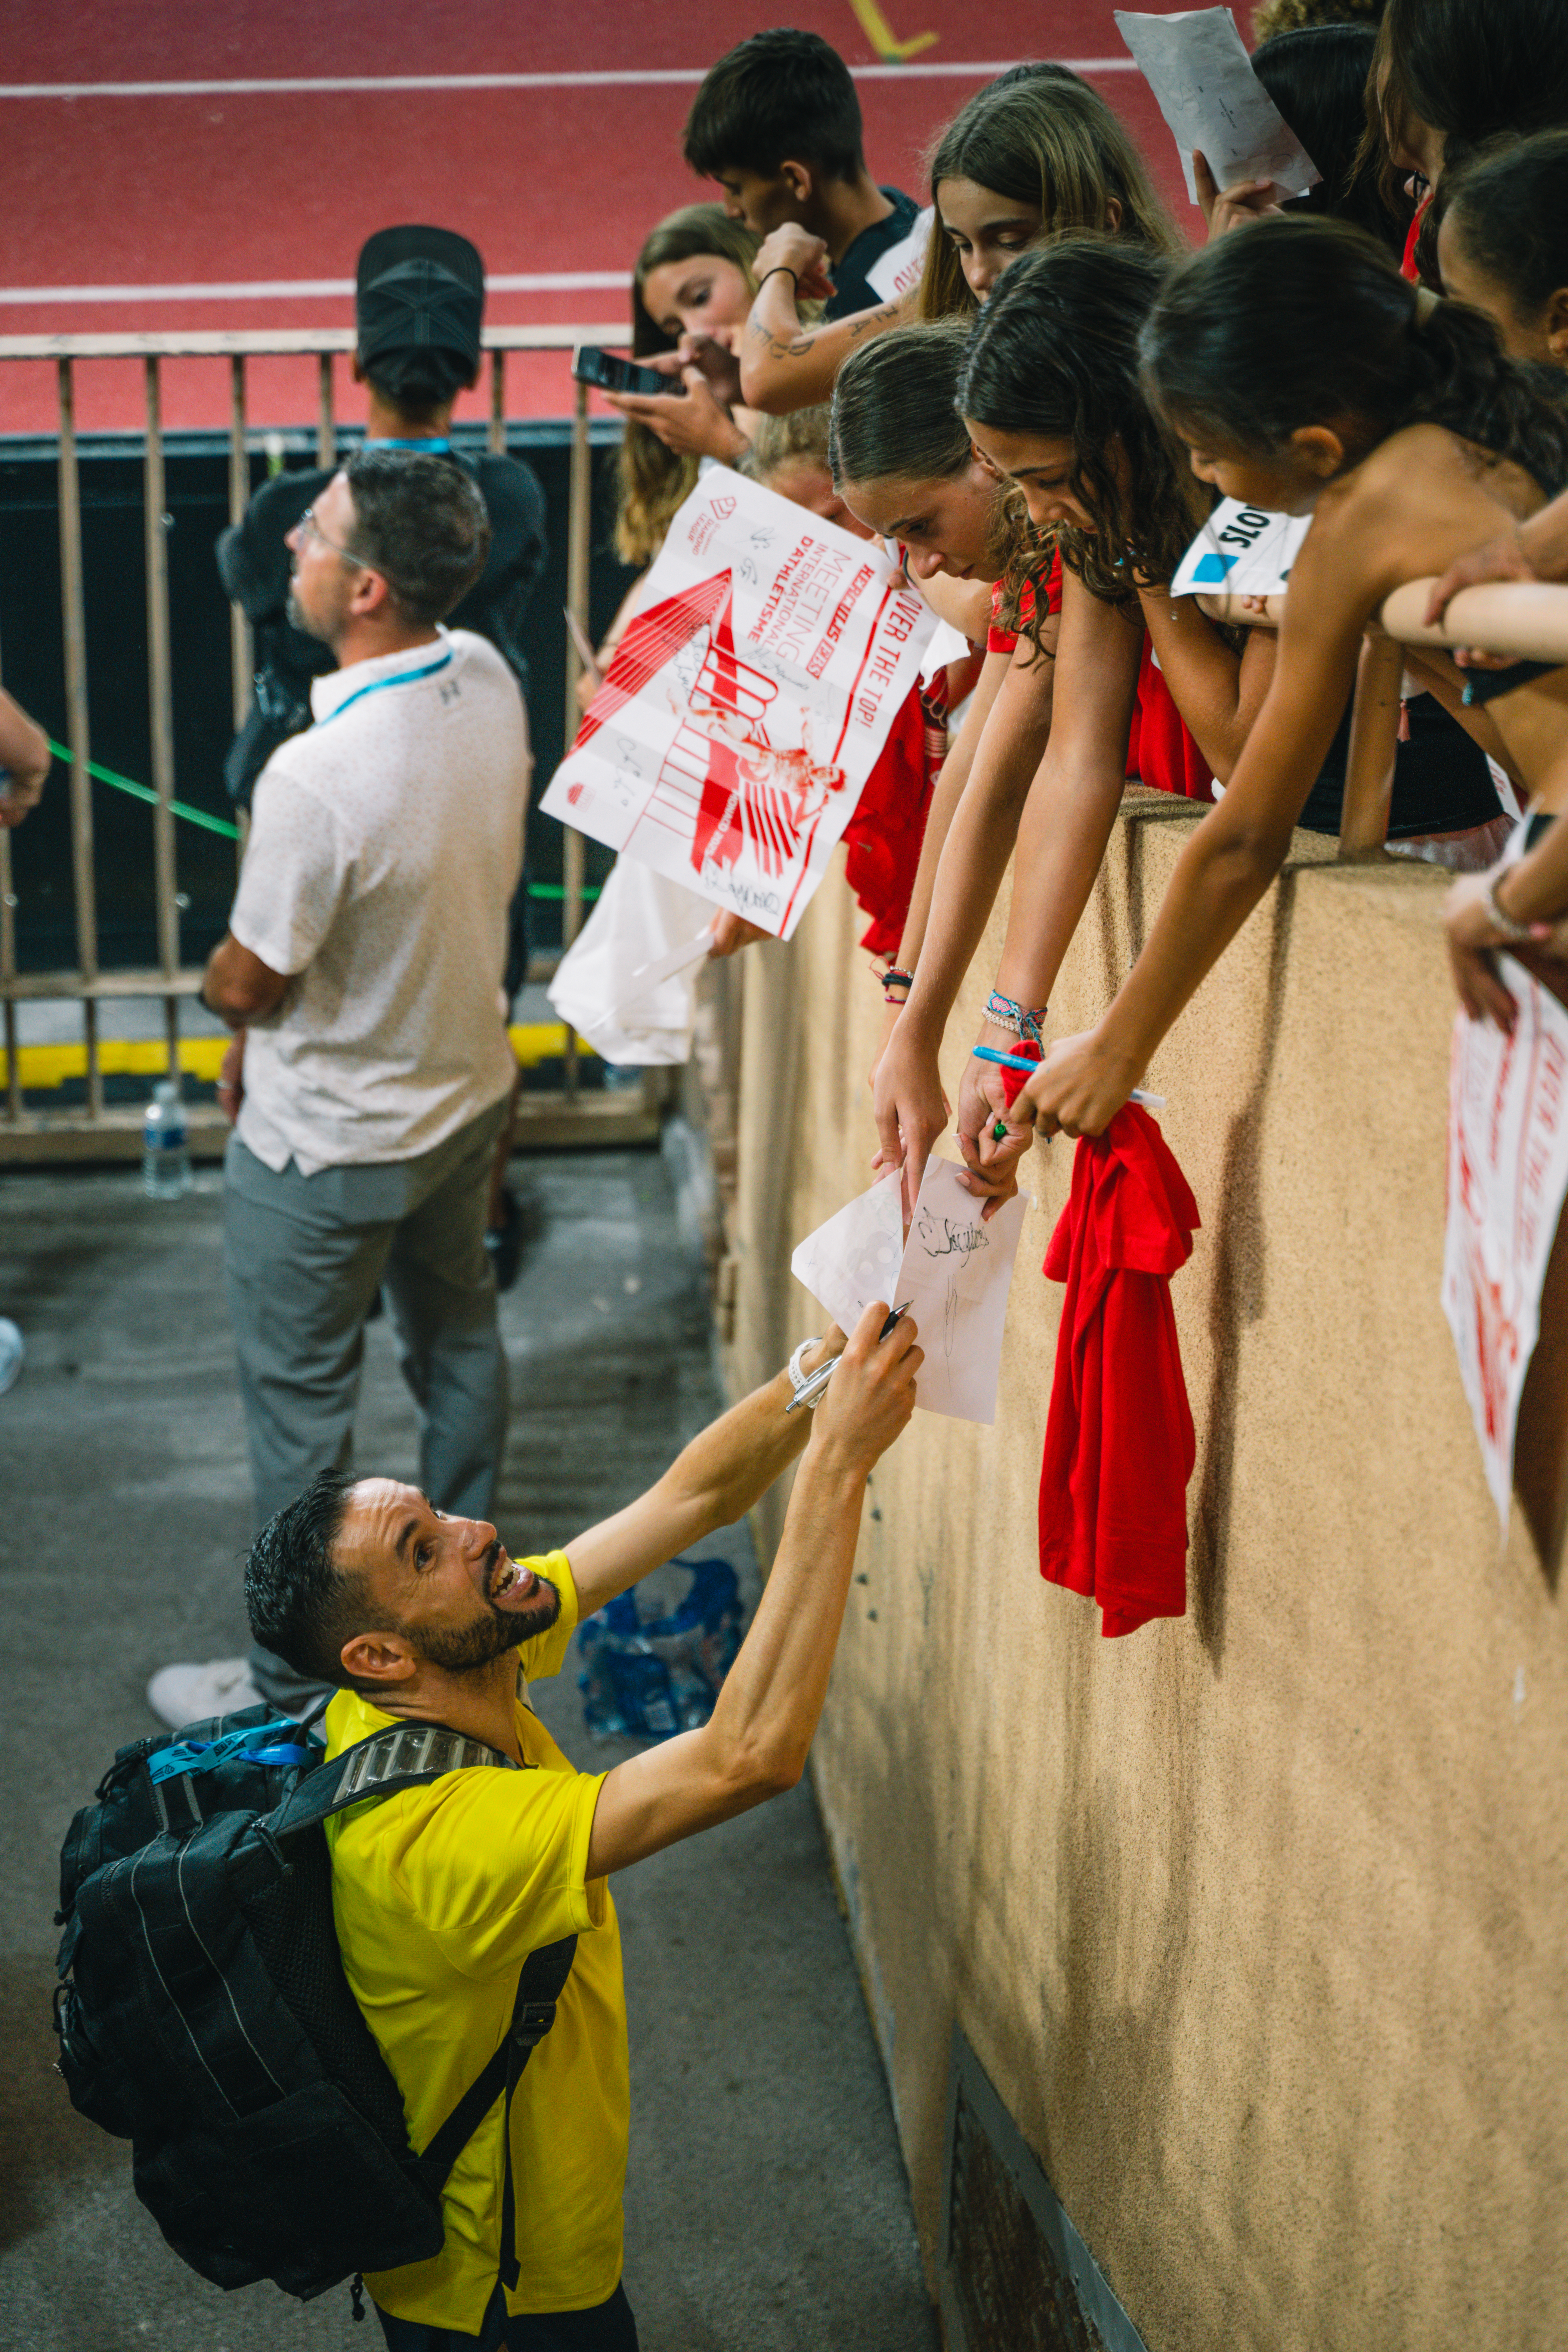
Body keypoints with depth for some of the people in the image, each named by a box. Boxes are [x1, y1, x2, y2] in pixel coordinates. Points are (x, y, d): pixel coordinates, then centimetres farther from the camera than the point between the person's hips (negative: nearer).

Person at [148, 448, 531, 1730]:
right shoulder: (489, 679, -10)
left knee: (299, 1408, 10)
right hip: (468, 1092, 8)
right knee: (458, 1335, 26)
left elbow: (245, 980, -21)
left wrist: (233, 1007, 5)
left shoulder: (319, 776, -35)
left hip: (330, 1144, -8)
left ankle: (291, 1683, 26)